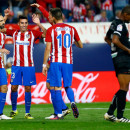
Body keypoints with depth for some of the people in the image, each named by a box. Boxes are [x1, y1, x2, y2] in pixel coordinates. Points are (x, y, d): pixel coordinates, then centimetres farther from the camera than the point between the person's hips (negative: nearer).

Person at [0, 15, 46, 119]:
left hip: (28, 66, -2)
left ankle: (27, 113, 6)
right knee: (14, 87, 1)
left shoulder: (32, 34, 1)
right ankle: (14, 110, 20)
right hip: (16, 65, 2)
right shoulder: (14, 33, 8)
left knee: (28, 89, -1)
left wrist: (38, 24, -19)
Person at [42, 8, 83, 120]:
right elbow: (80, 45, 14)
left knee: (56, 88, 0)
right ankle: (72, 102, -13)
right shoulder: (71, 29, 6)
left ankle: (59, 114, -3)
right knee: (68, 86, 15)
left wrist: (44, 64, -1)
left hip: (55, 62, -3)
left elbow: (48, 49, -6)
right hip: (68, 61, 3)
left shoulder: (51, 30, -4)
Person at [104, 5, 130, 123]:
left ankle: (110, 113, 12)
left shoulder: (115, 23, 18)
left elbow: (107, 38, 31)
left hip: (118, 57, 10)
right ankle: (120, 116, -7)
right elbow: (115, 40, -26)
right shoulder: (120, 25, -13)